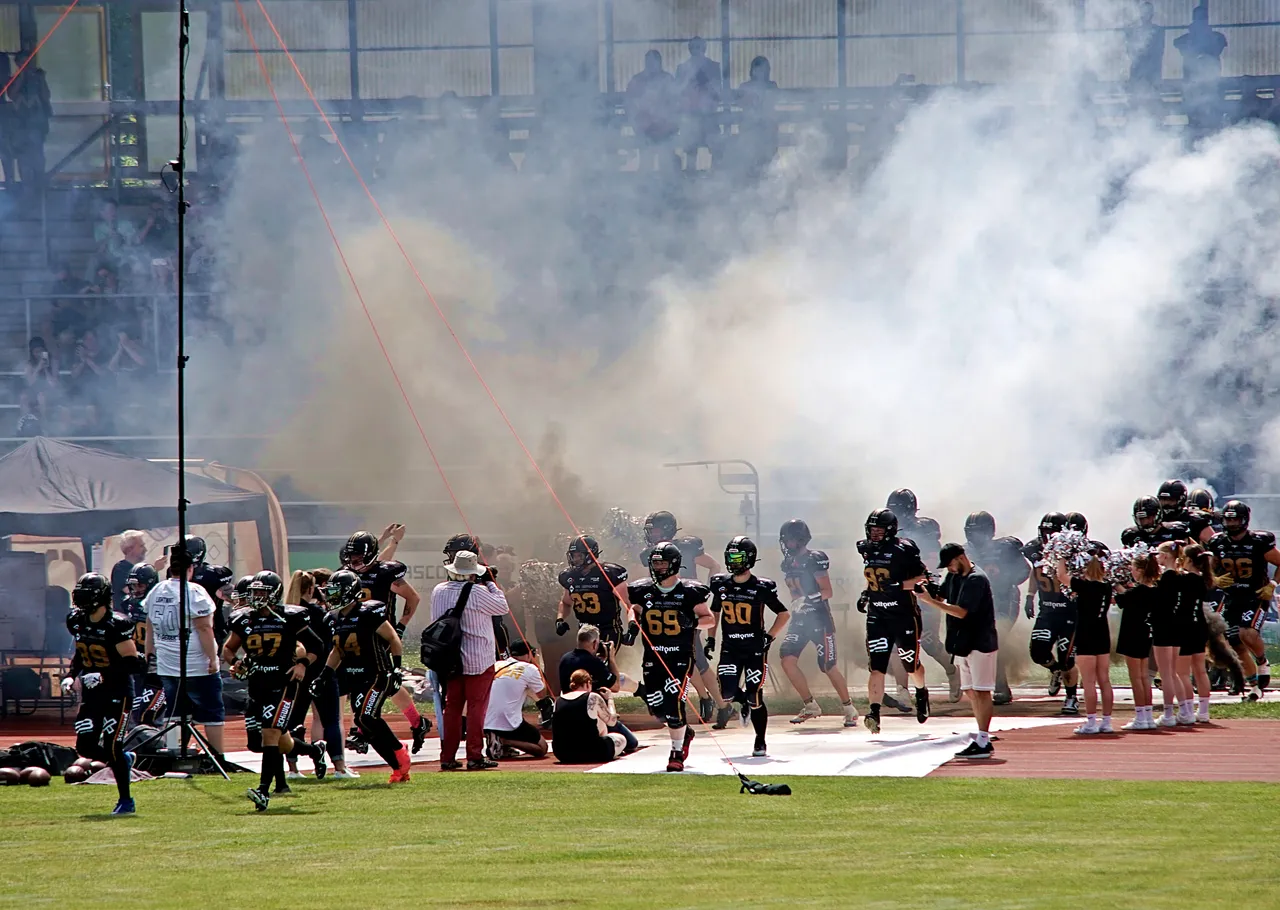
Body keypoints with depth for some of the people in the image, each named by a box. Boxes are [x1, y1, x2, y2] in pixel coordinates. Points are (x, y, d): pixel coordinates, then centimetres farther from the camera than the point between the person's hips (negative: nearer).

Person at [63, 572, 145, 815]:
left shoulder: (116, 626, -21)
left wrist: (104, 676, -27)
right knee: (86, 747, 3)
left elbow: (133, 664, -20)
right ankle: (124, 760, 32)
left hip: (117, 692, -7)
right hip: (91, 693, 7)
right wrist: (71, 676, 5)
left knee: (112, 747, -8)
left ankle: (126, 801, 7)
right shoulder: (77, 622, 2)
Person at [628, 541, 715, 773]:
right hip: (653, 657, 5)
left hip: (680, 656, -5)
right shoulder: (644, 590, 5)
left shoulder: (689, 592, -6)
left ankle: (677, 754, -2)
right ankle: (684, 732, 34)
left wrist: (693, 622, -20)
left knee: (673, 701, -15)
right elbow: (636, 611, 20)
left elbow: (709, 620, 0)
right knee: (655, 706, 4)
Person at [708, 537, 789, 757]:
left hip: (755, 649, -3)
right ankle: (743, 702, 26)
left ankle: (760, 743, 11)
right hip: (730, 648, 3)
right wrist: (710, 637, 13)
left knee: (755, 697, -5)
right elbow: (714, 611, 21)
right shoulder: (721, 584, 4)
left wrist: (769, 637, -8)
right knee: (727, 692, -12)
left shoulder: (761, 588, -8)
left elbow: (783, 614, 1)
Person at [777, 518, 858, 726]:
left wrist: (807, 599, -28)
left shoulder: (815, 560, -12)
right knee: (787, 658, -11)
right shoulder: (788, 563, 11)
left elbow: (827, 592, -16)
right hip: (799, 619, 7)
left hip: (820, 619, -7)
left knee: (829, 667, -6)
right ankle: (810, 706, 0)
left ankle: (849, 709, 10)